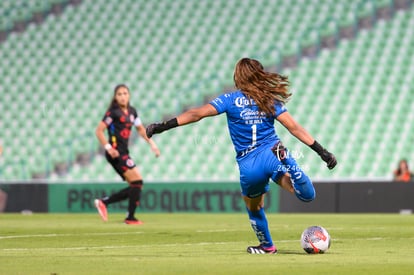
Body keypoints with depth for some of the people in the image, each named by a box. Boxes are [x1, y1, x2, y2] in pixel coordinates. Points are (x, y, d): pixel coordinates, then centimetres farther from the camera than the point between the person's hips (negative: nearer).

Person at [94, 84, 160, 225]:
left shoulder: (132, 111, 14)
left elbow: (140, 129, 26)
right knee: (137, 181, -14)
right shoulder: (113, 112, -8)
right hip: (116, 153, -8)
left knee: (135, 187, 5)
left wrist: (151, 143, 14)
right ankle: (130, 217, -8)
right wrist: (108, 148, -20)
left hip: (124, 153, 8)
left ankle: (103, 202, 11)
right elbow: (99, 131, -11)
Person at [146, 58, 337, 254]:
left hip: (248, 165, 0)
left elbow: (198, 113, -6)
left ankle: (266, 245, 35)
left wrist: (162, 126, -6)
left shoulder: (231, 99, 4)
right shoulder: (270, 100, 10)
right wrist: (322, 151, 5)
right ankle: (282, 157, -36)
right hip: (270, 153, 0)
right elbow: (294, 127, 4)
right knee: (307, 195, -15)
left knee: (254, 208, 27)